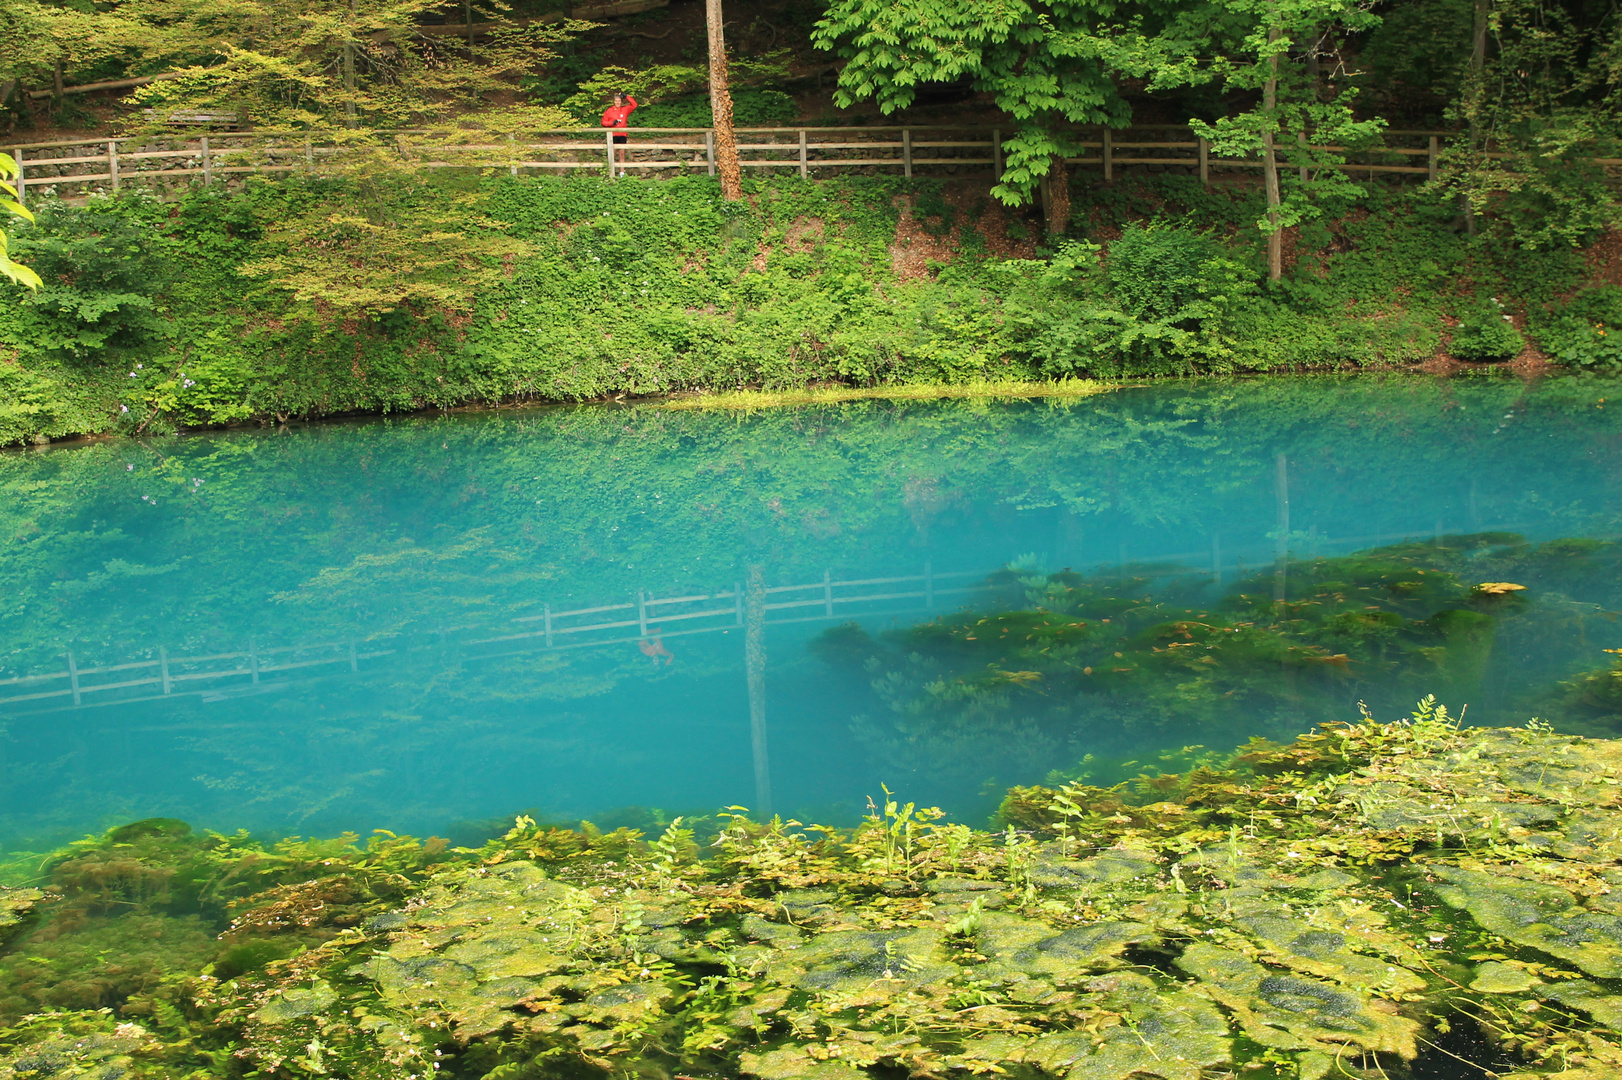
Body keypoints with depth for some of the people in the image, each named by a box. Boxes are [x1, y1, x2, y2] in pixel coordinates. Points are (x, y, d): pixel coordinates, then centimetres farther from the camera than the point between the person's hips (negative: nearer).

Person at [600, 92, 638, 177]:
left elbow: (634, 105, 5)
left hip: (622, 135, 2)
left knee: (622, 153, 1)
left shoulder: (625, 109, 10)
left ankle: (622, 173, 3)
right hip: (613, 134, -2)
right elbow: (603, 122, 6)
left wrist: (627, 96, 0)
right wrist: (612, 122, -11)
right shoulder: (609, 111, 6)